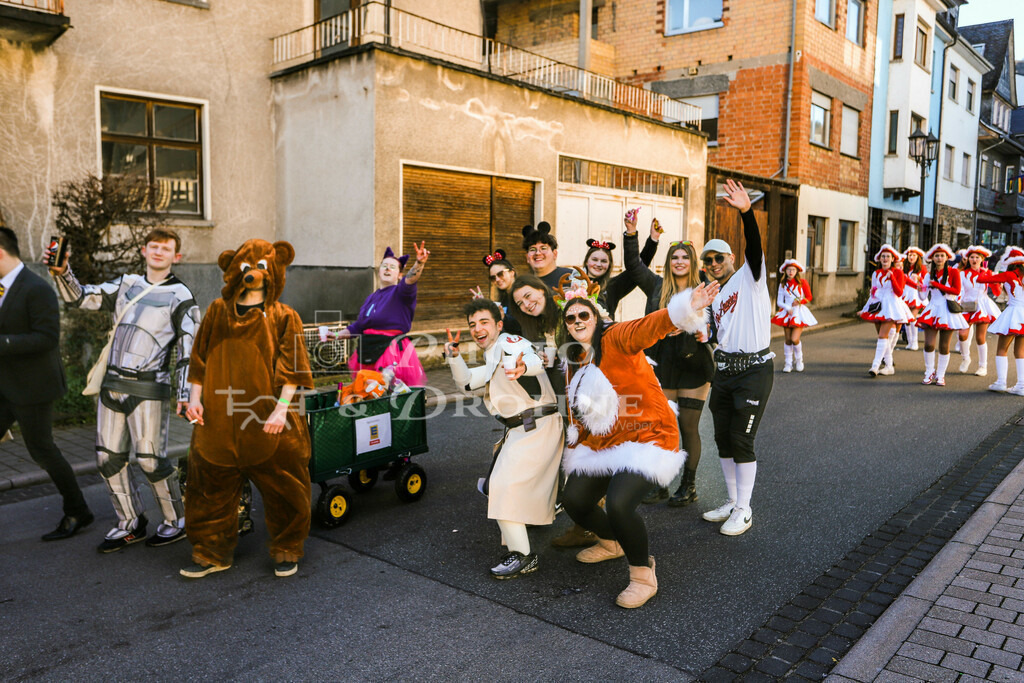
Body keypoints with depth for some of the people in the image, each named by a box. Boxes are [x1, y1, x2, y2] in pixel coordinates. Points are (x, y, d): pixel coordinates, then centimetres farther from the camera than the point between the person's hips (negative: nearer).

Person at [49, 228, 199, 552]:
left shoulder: (180, 296, -3)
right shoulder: (126, 284, 13)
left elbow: (189, 351, -6)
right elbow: (81, 297, 13)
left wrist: (184, 394, -12)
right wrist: (62, 273, -6)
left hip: (148, 388, -6)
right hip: (112, 383, 6)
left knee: (151, 459, -6)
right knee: (108, 456, 8)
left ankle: (177, 521, 14)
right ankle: (131, 524, 23)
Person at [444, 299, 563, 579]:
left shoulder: (509, 343, -13)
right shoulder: (493, 358, 19)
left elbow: (534, 359, -35)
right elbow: (467, 381, 19)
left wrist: (524, 365, -59)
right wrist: (454, 356, 2)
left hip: (536, 426, -11)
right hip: (520, 428, 11)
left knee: (505, 485, -16)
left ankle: (522, 555, -10)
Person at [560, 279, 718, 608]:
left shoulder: (615, 338, -12)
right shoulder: (574, 363, 12)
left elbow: (647, 328, -33)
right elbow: (576, 413, 20)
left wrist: (685, 308, -51)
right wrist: (573, 449, 16)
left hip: (646, 436, -8)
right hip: (600, 444, 9)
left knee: (618, 504, -27)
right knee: (573, 500, 7)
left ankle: (643, 575, -1)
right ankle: (611, 543, 39)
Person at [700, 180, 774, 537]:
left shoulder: (749, 277, -3)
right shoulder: (714, 298, 17)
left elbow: (755, 247, -23)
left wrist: (746, 211, -37)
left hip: (753, 370, -7)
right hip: (724, 372, 7)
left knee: (741, 440, -7)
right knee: (723, 438, 10)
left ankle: (743, 510, 5)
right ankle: (732, 501, 25)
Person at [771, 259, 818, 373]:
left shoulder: (802, 282, 0)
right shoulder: (782, 284, 6)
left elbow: (809, 298, 4)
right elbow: (779, 301, 4)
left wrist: (799, 301, -14)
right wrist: (787, 308, -13)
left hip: (799, 313, -3)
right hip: (787, 312, 3)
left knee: (794, 339, -13)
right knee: (788, 339, 2)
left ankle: (799, 360, 12)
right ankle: (788, 363, 13)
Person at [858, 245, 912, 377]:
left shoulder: (897, 272, -1)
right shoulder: (876, 274, 13)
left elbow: (899, 293, -10)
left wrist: (891, 277, -18)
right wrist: (865, 309, 10)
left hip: (891, 306, -5)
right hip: (877, 305, 5)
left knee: (883, 336, -15)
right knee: (883, 337, 6)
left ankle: (875, 366, -21)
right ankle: (889, 366, 14)